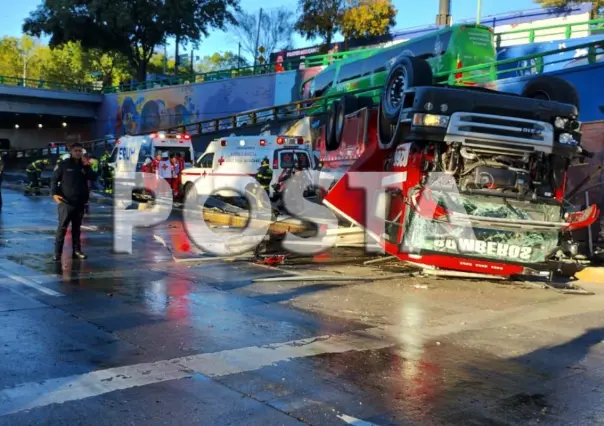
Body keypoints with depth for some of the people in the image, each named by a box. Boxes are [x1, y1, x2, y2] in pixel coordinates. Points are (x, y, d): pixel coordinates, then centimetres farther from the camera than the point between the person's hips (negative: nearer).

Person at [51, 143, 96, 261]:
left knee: (76, 228, 11)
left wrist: (87, 166, -11)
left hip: (80, 202, 4)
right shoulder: (63, 164, 0)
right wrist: (54, 193, -17)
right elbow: (54, 180, -3)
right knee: (62, 227, -7)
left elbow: (92, 177, 0)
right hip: (66, 202, -4)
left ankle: (77, 251, 16)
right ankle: (57, 253, -5)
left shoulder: (84, 165, 12)